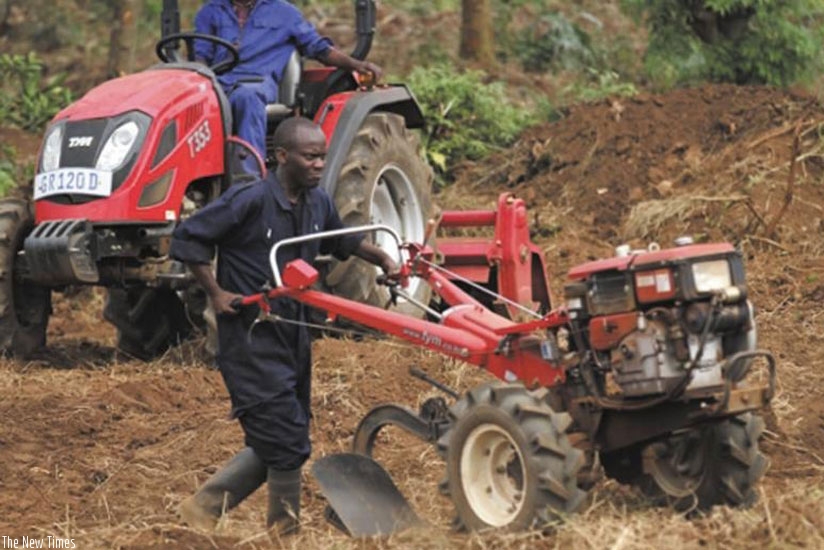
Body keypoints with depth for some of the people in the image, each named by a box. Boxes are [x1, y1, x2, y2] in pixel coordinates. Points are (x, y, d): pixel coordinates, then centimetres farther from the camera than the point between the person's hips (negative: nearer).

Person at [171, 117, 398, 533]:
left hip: (292, 335, 8)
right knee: (286, 441, -7)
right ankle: (286, 530, 8)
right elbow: (186, 239, -14)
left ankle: (204, 507, 22)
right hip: (250, 338, -8)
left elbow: (340, 241, 26)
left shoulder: (317, 204, 5)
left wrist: (383, 259, 12)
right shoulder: (250, 200, -18)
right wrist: (217, 294, -16)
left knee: (271, 443, 12)